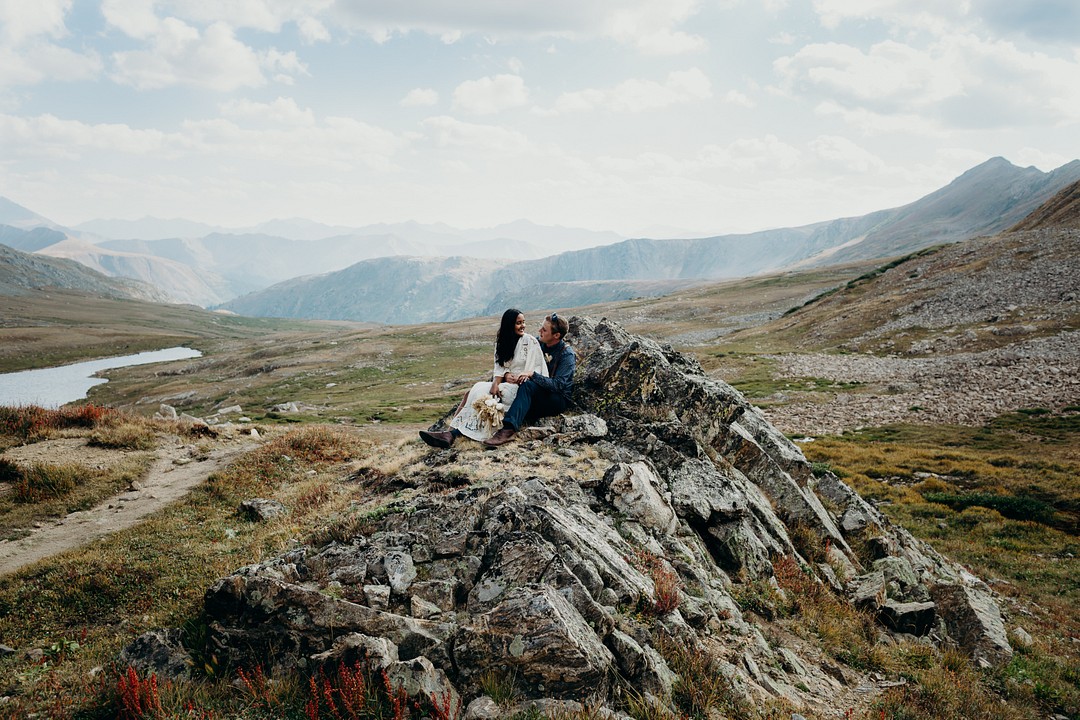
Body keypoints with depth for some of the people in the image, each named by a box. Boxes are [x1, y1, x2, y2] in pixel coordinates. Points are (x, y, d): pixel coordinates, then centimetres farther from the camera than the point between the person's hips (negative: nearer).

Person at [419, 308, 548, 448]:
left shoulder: (530, 341, -3)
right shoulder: (502, 341, 13)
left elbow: (531, 371, -7)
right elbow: (499, 367, 2)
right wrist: (506, 375, -19)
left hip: (521, 387, -6)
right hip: (505, 382, 6)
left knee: (481, 392, -25)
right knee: (472, 392, -19)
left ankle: (453, 434, -30)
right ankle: (451, 431, -35)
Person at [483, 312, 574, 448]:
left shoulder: (567, 354, -13)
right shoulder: (538, 344, 5)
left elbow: (558, 385, -23)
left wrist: (533, 375, -33)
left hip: (558, 400, -7)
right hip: (538, 398, 7)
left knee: (528, 385, -35)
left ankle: (509, 429, -49)